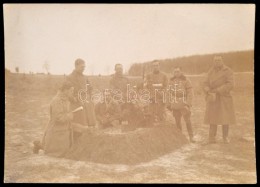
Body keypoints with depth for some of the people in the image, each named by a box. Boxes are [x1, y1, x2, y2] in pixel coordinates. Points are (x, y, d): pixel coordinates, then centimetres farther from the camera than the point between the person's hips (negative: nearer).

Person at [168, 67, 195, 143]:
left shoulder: (186, 80, 0)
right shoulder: (171, 81, 11)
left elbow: (190, 93, -3)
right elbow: (169, 93, 15)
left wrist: (188, 103, -12)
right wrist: (169, 104, 10)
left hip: (183, 105, -3)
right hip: (175, 105, 4)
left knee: (187, 121, -5)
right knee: (177, 121, 8)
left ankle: (191, 136, 4)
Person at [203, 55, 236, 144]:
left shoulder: (228, 71, -3)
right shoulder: (211, 71, 9)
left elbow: (230, 84, -14)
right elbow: (205, 84, 6)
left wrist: (217, 90, -18)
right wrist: (209, 92, -15)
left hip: (224, 98, -2)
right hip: (212, 98, 2)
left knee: (225, 118, 0)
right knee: (213, 118, 1)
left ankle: (225, 137, 16)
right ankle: (211, 138, 6)